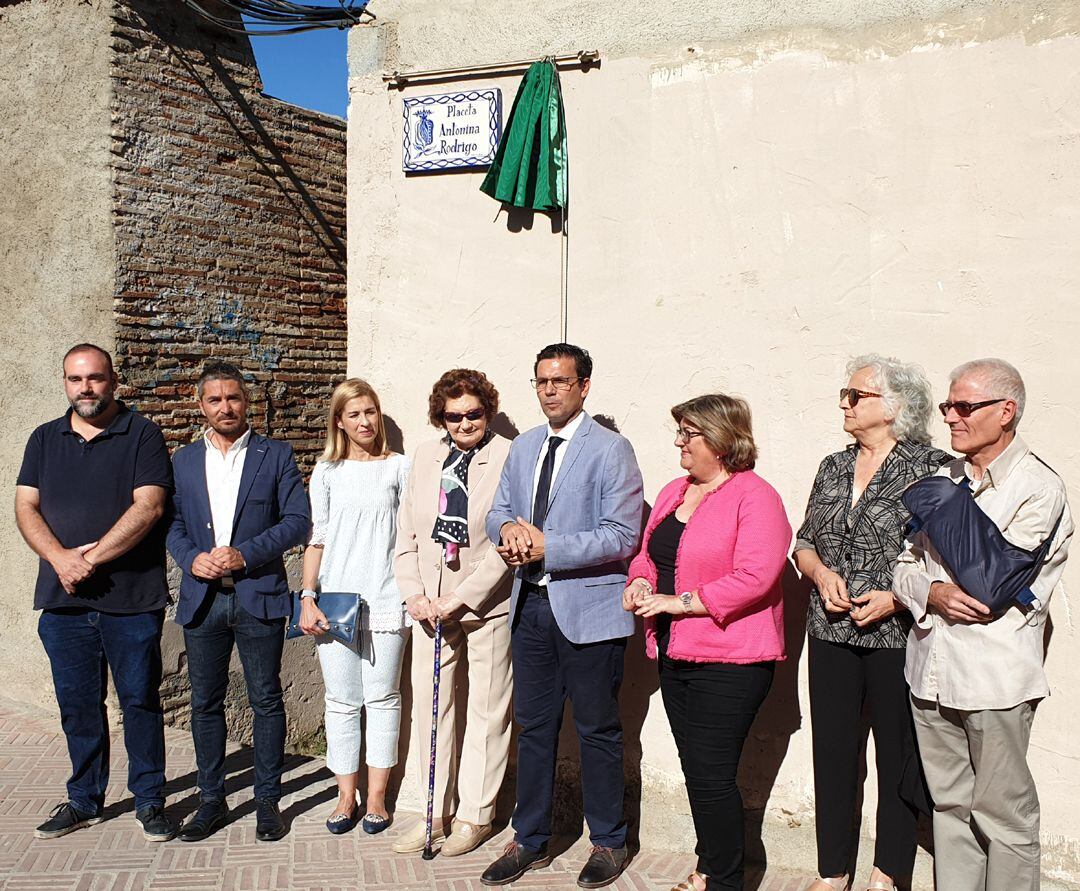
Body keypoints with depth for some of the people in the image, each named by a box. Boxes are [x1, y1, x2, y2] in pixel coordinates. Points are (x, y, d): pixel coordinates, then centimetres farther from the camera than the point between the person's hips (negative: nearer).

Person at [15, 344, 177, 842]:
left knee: (140, 701, 4)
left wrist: (91, 558, -15)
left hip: (131, 598, -4)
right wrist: (60, 557, -12)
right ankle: (84, 801, 27)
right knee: (77, 705, 12)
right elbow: (26, 507, 6)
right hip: (63, 599, 4)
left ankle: (150, 801, 16)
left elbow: (149, 506, -12)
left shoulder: (141, 435, -1)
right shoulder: (45, 439, 13)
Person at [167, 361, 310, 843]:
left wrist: (245, 554, -14)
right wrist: (191, 559, -9)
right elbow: (172, 523, 11)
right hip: (202, 598, 3)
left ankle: (267, 801, 16)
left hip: (259, 595, -3)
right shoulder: (183, 461, 11)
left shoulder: (276, 455, 2)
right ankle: (211, 800, 23)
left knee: (266, 700, 4)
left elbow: (298, 520, -4)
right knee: (205, 703, 9)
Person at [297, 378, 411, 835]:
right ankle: (346, 794, 18)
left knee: (382, 697, 4)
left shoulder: (399, 467, 4)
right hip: (335, 596, 1)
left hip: (385, 600, -1)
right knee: (342, 700, 6)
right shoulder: (327, 471, 8)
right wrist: (308, 598, -1)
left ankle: (377, 795, 16)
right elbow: (316, 539, 7)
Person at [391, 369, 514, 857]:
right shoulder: (425, 456, 7)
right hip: (430, 609, 5)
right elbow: (406, 531, 11)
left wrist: (459, 599, -16)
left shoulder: (508, 458, -11)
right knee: (429, 710, 11)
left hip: (487, 607, -5)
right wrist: (414, 595, 0)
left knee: (486, 714, 7)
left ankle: (474, 816, 23)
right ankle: (434, 813, 26)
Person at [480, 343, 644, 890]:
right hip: (530, 605, 6)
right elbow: (498, 511, 16)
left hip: (588, 608, -6)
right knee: (534, 727, 14)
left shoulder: (611, 450, -9)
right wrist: (508, 527, -9)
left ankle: (607, 842, 26)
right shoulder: (523, 447, 12)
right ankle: (530, 841, 28)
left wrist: (546, 548, -20)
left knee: (597, 730, 8)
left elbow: (622, 536, -16)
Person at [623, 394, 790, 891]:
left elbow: (754, 577, -21)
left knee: (711, 776, -5)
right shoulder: (674, 492, 13)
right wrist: (640, 581, -1)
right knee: (697, 771, 15)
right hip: (675, 656, 8)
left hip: (728, 662, -8)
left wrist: (679, 602, -20)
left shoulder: (755, 497, -12)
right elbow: (648, 552, 22)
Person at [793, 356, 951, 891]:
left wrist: (896, 597, -16)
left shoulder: (932, 468, -7)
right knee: (832, 753, 11)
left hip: (899, 637, -5)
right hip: (832, 635, 5)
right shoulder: (833, 468, 10)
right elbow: (804, 541, 15)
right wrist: (820, 571, -5)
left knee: (899, 756, 8)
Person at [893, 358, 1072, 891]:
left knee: (1002, 814, 6)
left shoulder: (1039, 489, -9)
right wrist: (933, 594, -13)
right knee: (949, 806, 16)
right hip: (931, 672, 6)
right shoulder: (942, 480, 11)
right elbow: (905, 565, 10)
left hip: (994, 678, -6)